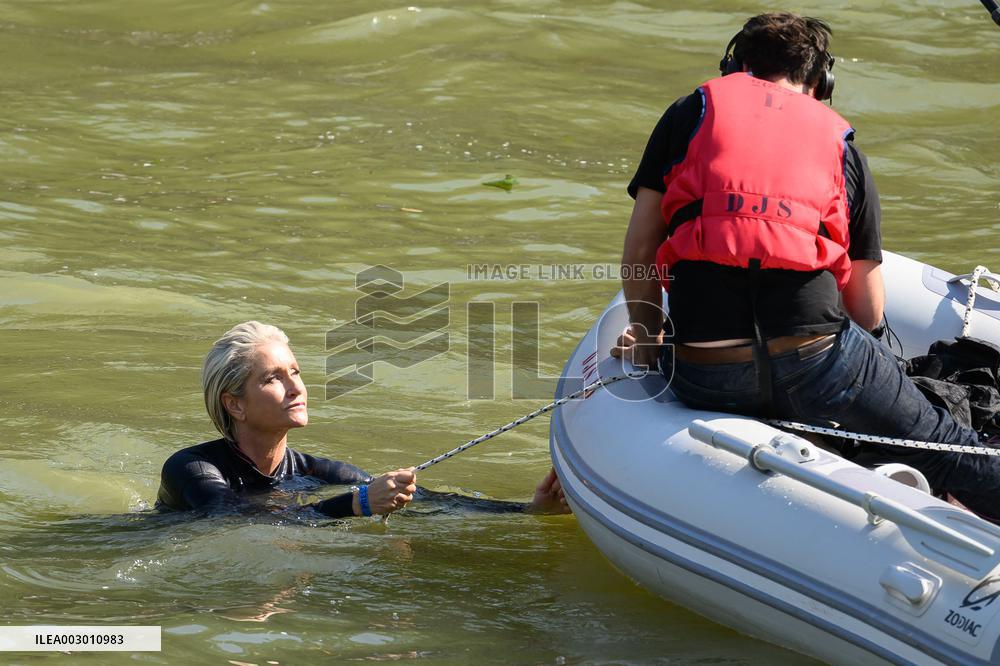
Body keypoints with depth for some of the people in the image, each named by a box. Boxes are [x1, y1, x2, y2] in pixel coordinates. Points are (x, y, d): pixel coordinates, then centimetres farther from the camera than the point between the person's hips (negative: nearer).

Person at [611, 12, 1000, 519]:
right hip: (815, 367, 0)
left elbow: (639, 251, 10)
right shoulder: (840, 142, 17)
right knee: (935, 443, 16)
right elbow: (869, 314, 17)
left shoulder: (692, 113, 15)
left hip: (701, 379, 0)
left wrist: (645, 330, 28)